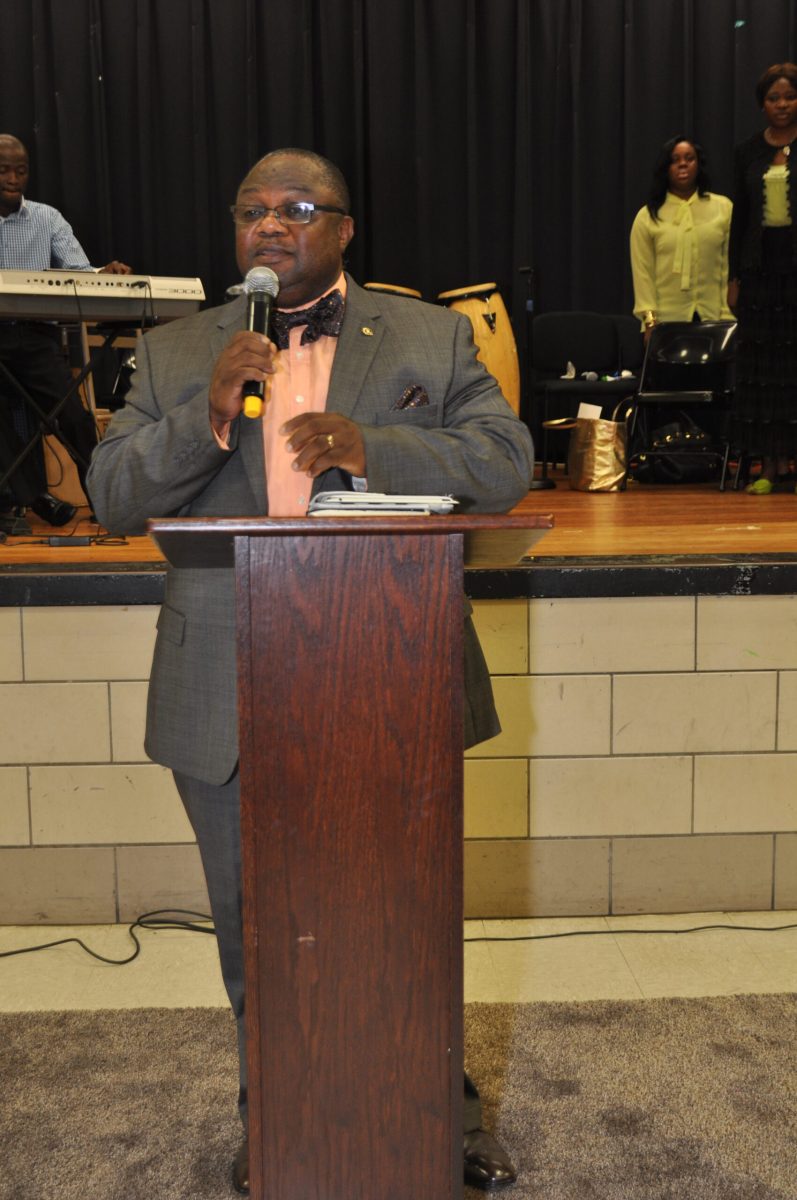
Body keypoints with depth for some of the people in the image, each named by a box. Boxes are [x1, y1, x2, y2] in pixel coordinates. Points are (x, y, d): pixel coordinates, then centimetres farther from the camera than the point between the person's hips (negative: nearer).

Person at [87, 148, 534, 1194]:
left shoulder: (432, 337, 4)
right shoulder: (174, 353, 7)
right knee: (255, 925, 17)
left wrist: (372, 448, -22)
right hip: (232, 702, 2)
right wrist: (206, 418, -17)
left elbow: (506, 464, -6)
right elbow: (114, 499, 0)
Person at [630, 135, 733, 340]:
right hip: (666, 323, -1)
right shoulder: (647, 216, 6)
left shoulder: (724, 208, 8)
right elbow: (643, 273, 1)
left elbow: (731, 267, 5)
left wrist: (728, 316, -2)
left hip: (712, 319, 1)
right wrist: (649, 320, -8)